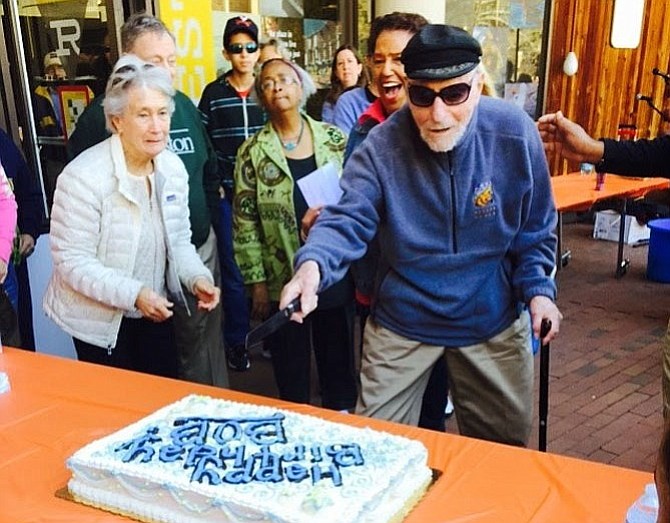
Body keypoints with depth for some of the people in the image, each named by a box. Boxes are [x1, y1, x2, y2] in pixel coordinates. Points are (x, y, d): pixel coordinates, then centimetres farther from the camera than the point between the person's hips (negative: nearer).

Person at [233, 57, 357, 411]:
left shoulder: (334, 138, 1)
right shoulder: (253, 151, -3)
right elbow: (244, 223, -3)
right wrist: (257, 282, -5)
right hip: (282, 281, -1)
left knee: (338, 355, 16)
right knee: (290, 367, 12)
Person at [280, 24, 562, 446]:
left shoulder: (515, 134, -14)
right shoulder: (382, 147, -19)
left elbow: (534, 228, -1)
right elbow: (348, 221, -23)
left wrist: (538, 288, -9)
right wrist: (313, 264, -42)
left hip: (493, 321, 2)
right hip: (402, 322, -1)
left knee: (505, 447, 20)